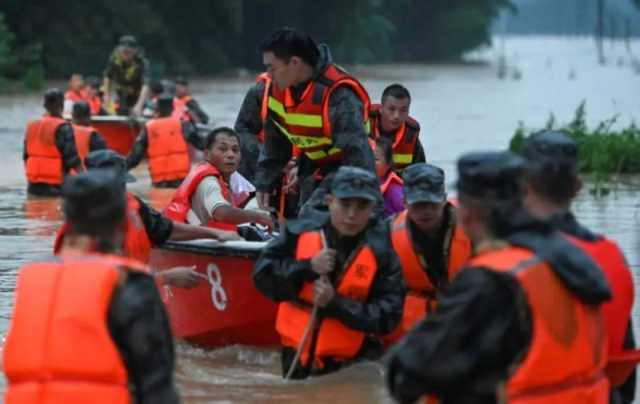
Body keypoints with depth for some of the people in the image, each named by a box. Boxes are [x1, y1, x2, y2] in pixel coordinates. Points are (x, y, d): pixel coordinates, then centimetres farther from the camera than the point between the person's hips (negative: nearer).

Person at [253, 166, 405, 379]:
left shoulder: (381, 251, -11)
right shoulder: (300, 232, -5)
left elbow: (387, 316, -15)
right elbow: (262, 276, -4)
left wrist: (335, 303, -25)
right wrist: (308, 268, -19)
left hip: (354, 358, -3)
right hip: (297, 353, 3)